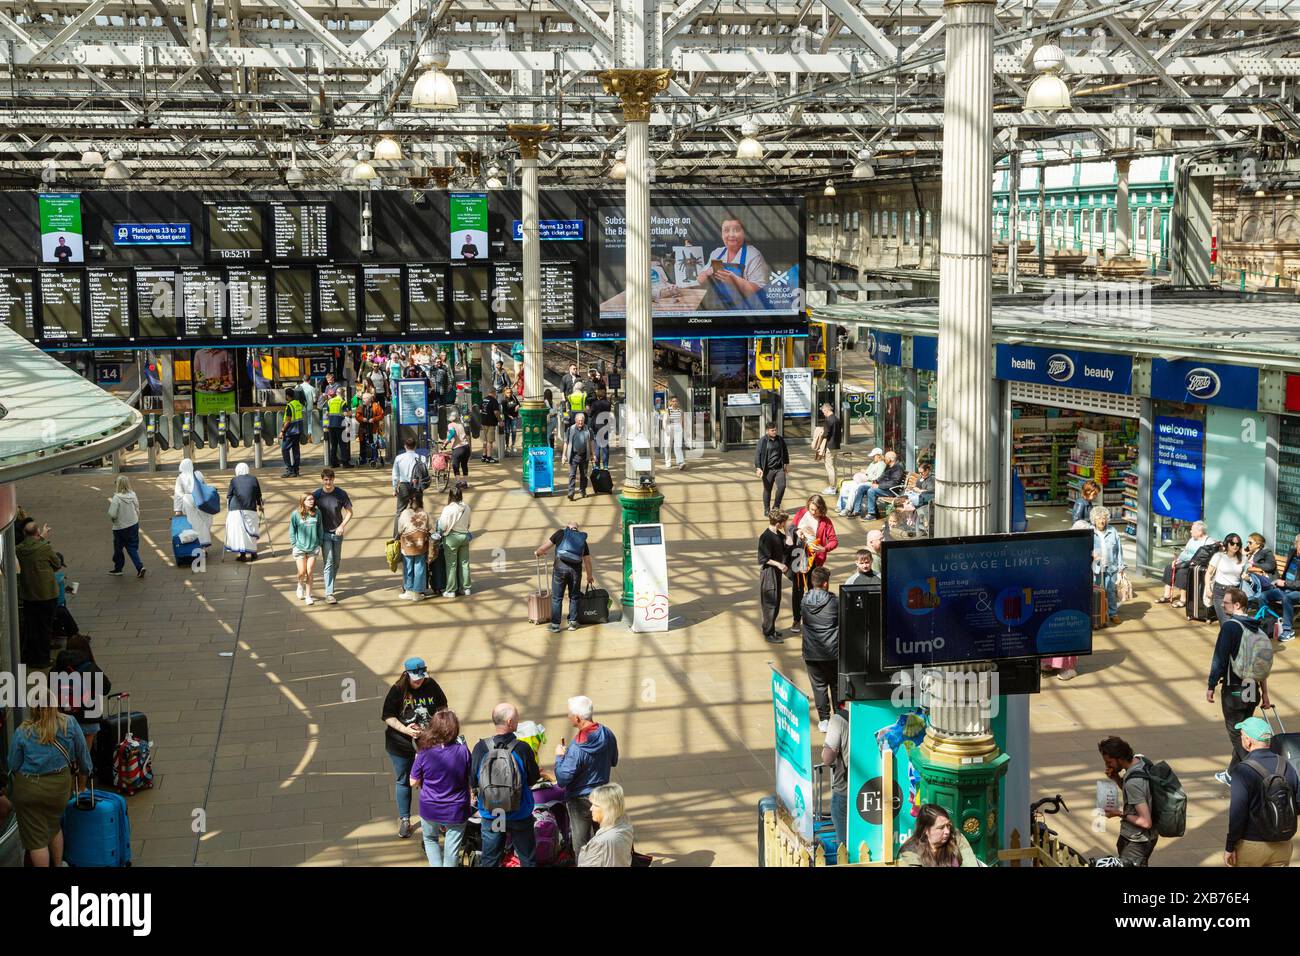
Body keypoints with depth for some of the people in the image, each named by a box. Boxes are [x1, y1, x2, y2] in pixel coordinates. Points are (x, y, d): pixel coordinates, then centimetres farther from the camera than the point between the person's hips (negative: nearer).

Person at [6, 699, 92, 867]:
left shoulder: (22, 732, -12)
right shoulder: (69, 724, -9)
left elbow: (13, 765, -2)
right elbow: (82, 752, 3)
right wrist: (86, 770, 22)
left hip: (28, 789, -3)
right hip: (59, 786, 3)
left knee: (36, 837, 8)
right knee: (54, 826, 28)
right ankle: (58, 864, 41)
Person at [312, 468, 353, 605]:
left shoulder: (341, 494, -8)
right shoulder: (317, 494, -7)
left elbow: (349, 512, 0)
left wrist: (342, 526, -14)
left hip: (338, 532, 2)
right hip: (324, 533, -2)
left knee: (336, 562, 14)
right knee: (328, 563, -8)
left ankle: (330, 584, 36)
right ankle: (328, 593, -10)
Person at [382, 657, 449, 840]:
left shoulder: (431, 686, -7)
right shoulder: (397, 690, -14)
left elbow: (442, 706, 8)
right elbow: (387, 716, -12)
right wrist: (404, 729, -25)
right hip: (401, 745, -2)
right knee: (403, 781, 11)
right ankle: (404, 820, 25)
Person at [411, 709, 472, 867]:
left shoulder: (424, 753, -17)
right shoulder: (463, 751, -16)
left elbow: (413, 783, -6)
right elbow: (471, 778, -2)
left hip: (430, 809, 0)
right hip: (457, 811, 0)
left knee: (430, 839, 27)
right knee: (452, 848, 14)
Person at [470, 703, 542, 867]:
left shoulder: (480, 748, -16)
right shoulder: (522, 749, -20)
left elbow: (472, 781, -6)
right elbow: (533, 779, -7)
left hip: (490, 815, 2)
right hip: (520, 815, -2)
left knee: (489, 859, 16)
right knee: (527, 857, 15)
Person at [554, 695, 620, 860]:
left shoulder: (577, 748, -28)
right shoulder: (608, 735, -8)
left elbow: (562, 780, -22)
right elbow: (614, 762, 9)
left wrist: (559, 756, -10)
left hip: (580, 800, -6)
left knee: (581, 844, 8)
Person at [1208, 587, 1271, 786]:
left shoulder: (1230, 626, -15)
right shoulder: (1257, 628, 8)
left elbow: (1219, 659, -16)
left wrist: (1211, 686, -7)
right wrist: (1264, 693, 17)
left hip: (1234, 691, -7)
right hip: (1253, 691, 7)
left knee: (1237, 736, 1)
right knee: (1241, 734, 17)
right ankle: (1232, 775, 28)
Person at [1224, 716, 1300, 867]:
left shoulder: (1243, 770, -17)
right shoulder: (1286, 765, 0)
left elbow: (1237, 811, -19)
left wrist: (1229, 847, -13)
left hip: (1250, 845, -4)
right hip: (1282, 846, 4)